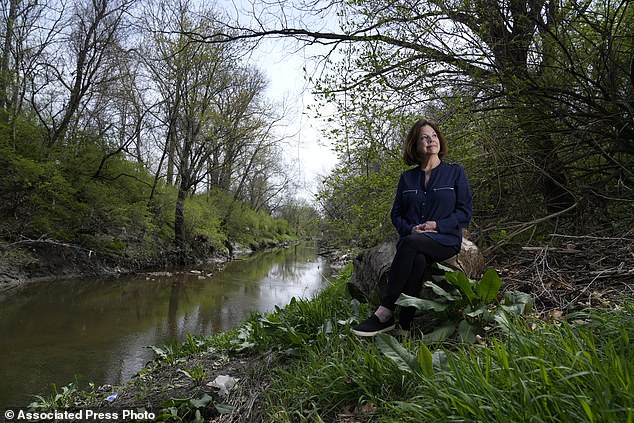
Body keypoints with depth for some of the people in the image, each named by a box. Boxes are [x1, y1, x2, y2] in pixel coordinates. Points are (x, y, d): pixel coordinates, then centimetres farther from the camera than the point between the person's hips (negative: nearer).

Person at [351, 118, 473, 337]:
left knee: (409, 244, -36)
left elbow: (465, 212, 4)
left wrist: (437, 225, -12)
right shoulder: (407, 177, 16)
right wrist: (410, 229, -6)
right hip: (412, 239, 2)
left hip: (445, 239, -2)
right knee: (417, 260, -36)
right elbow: (396, 214, 16)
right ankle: (405, 327, -36)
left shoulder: (455, 172, 8)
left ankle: (384, 313, -35)